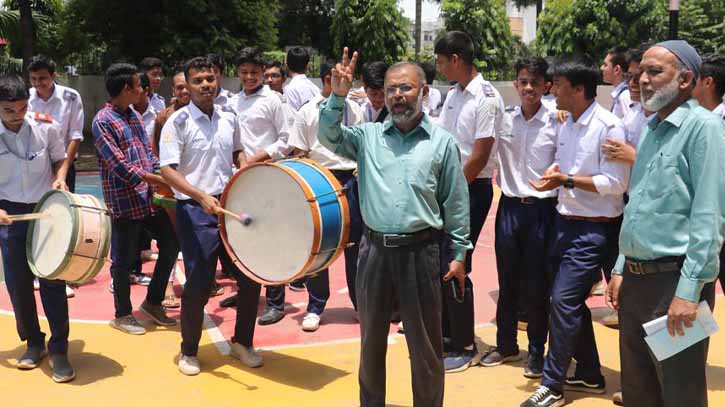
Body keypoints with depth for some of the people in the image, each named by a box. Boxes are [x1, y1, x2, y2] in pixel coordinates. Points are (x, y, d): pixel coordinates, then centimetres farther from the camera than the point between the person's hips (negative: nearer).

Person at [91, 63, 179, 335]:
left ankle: (152, 302, 26)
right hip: (125, 202, -8)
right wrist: (161, 180, -19)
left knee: (171, 244, 11)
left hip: (150, 198, 8)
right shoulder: (103, 121, -13)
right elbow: (120, 165, -20)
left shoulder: (135, 115, 12)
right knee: (124, 260, 4)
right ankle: (122, 315, 22)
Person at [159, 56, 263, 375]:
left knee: (250, 277, 7)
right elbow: (168, 170, -14)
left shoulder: (229, 118, 7)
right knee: (199, 284, -1)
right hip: (195, 210, -5)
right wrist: (201, 196, -25)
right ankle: (189, 351, 20)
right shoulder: (178, 121, -8)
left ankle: (242, 342, 28)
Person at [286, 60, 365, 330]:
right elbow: (298, 153, 3)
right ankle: (315, 306, 15)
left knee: (355, 242, 7)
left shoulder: (354, 109, 9)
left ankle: (361, 303, 21)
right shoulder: (308, 111, 3)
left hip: (351, 179, 2)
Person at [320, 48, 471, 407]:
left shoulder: (443, 142, 2)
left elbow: (455, 203, 3)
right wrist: (338, 97, -20)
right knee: (371, 337, 16)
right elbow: (329, 137, -8)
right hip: (374, 249, 2)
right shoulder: (368, 136, 7)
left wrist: (459, 254, 2)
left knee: (425, 342, 7)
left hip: (420, 251, -2)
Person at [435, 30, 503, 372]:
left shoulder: (487, 99, -15)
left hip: (471, 190, -8)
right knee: (438, 262, 12)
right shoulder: (453, 95, 11)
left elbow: (479, 156, -18)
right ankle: (445, 332, 28)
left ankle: (465, 348, 8)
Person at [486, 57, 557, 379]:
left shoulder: (556, 121, -5)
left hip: (542, 208, -3)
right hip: (509, 205, 3)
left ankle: (536, 352, 20)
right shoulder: (504, 118, 3)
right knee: (507, 281, 12)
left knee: (537, 285, 5)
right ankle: (506, 345, 28)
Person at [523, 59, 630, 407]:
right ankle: (589, 375, 30)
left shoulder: (608, 126, -15)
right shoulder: (567, 124, 10)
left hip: (593, 230, -8)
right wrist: (554, 173, -3)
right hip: (565, 222, 8)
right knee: (572, 301, 14)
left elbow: (616, 183, -18)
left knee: (563, 301, -8)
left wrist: (567, 180, -20)